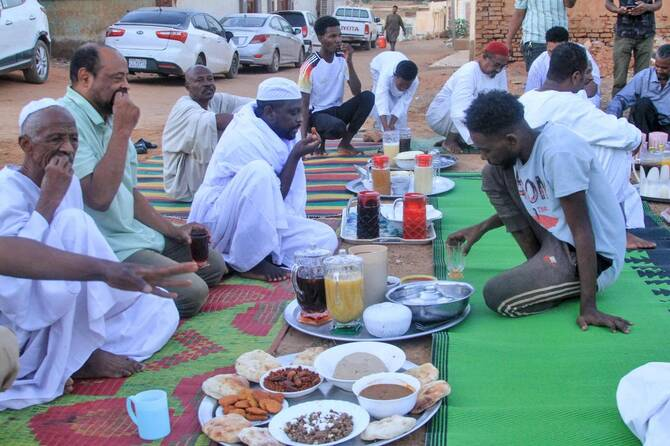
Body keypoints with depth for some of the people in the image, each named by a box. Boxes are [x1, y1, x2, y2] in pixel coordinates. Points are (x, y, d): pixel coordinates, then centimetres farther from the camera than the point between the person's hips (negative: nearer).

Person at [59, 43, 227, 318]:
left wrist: (171, 229, 8)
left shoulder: (107, 118, 14)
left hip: (136, 233, 10)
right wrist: (122, 130, -22)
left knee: (214, 265, 10)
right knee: (191, 292, -21)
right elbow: (98, 197, -28)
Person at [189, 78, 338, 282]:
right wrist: (296, 156, -20)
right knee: (259, 172, -36)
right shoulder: (247, 138, -23)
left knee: (326, 238, -8)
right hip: (217, 220, -8)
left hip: (265, 222, 8)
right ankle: (250, 263, -22)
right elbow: (275, 196, -18)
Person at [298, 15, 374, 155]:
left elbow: (356, 92, -8)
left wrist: (349, 62, -18)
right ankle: (319, 139, 0)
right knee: (337, 126, -39)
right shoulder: (310, 66, -15)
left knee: (367, 97, -20)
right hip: (317, 114, -6)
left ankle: (345, 143, -7)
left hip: (337, 110, 6)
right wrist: (303, 137, -22)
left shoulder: (342, 59, -1)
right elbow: (304, 104, -12)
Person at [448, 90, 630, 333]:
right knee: (493, 175, 1)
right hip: (555, 236, 9)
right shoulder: (522, 148, -3)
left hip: (592, 255, -9)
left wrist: (588, 307, -24)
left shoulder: (560, 153, -28)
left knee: (497, 296, -22)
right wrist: (481, 228, 11)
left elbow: (582, 231, -25)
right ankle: (538, 266, 7)